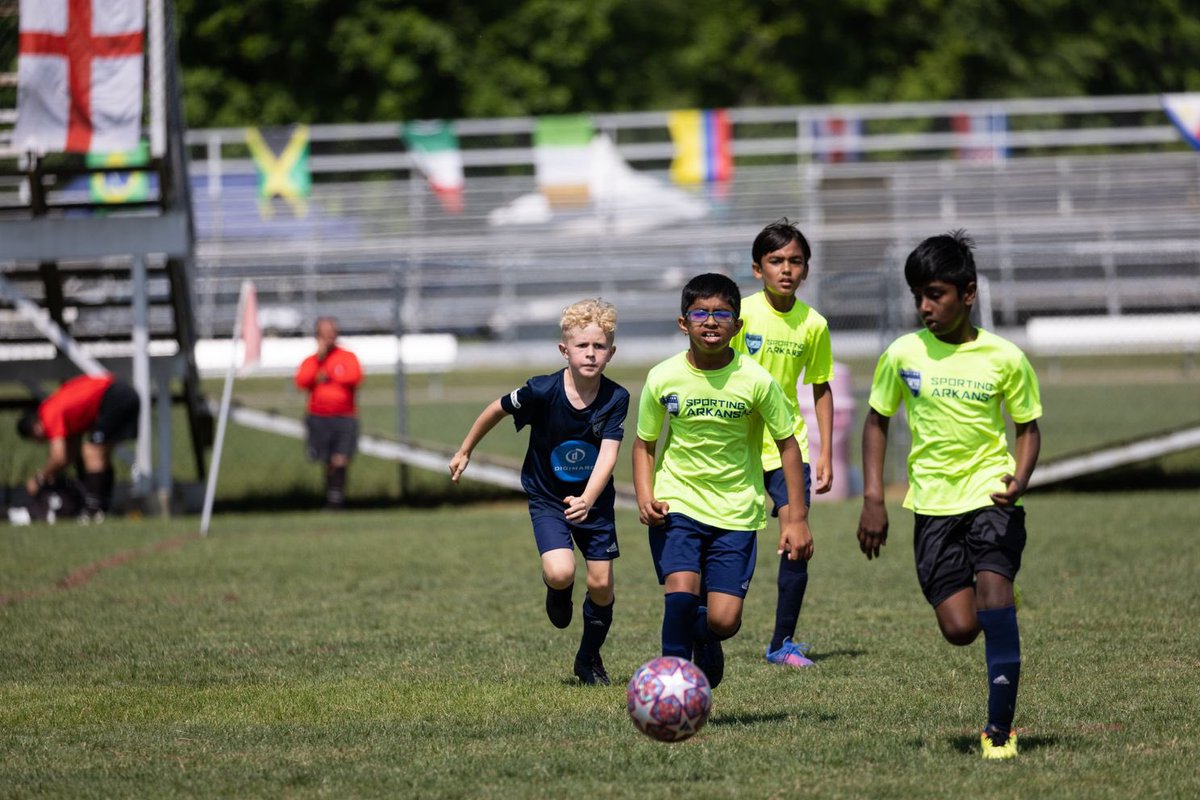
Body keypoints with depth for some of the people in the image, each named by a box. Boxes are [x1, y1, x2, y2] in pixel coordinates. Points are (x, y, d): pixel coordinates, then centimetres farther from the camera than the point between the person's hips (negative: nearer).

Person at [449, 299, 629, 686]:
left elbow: (608, 454, -27)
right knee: (560, 573, -23)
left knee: (601, 585, 0)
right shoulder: (542, 392, -22)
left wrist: (587, 501, -42)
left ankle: (589, 659, 26)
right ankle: (558, 594, 17)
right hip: (547, 498, -2)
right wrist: (465, 451, 8)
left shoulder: (615, 399, -18)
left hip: (594, 500, 2)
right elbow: (497, 409, -4)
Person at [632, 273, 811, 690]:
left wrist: (797, 518, -2)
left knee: (723, 619, -8)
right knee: (681, 592, -24)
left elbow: (787, 443, 1)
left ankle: (707, 640, 31)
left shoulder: (756, 381, -8)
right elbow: (644, 444, 8)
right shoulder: (663, 378, -5)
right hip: (677, 506, 0)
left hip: (736, 513, 0)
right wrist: (645, 497, -9)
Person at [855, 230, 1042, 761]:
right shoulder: (903, 355, 0)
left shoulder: (1005, 358, -4)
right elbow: (877, 420, 11)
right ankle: (999, 599, 31)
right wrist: (873, 500, 4)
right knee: (960, 628, -9)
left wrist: (1019, 478, -13)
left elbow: (1028, 426, 7)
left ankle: (1000, 729, -21)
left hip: (990, 497, -2)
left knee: (993, 583, -26)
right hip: (933, 503, 2)